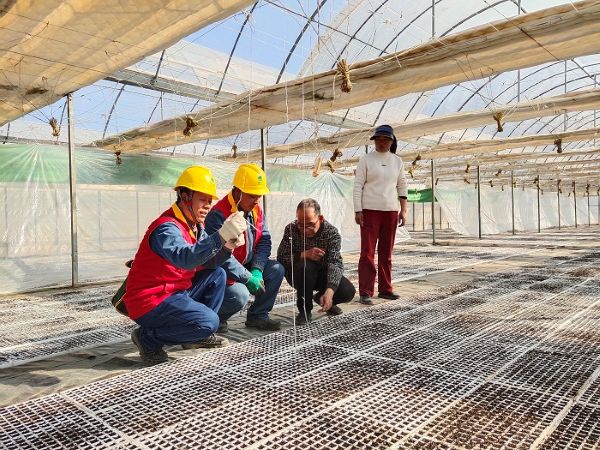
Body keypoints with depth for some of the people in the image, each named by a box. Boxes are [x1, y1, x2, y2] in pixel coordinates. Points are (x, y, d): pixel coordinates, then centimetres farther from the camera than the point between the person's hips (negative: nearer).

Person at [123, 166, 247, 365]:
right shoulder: (166, 228, -22)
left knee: (217, 275, 6)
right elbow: (186, 258, -41)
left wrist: (228, 246, -17)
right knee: (208, 322, -21)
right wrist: (221, 235, -48)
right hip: (150, 301, -9)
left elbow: (208, 262, 2)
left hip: (177, 291, 9)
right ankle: (148, 337, -3)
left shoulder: (196, 227, 8)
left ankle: (197, 335, 11)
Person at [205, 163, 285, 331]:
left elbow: (264, 240, 3)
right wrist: (248, 278, -25)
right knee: (239, 295, -31)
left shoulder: (256, 210, 3)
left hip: (246, 267, 8)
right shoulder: (219, 215, -24)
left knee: (277, 270, -5)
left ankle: (257, 316, 8)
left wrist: (257, 270, -13)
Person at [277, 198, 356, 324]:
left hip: (323, 273, 1)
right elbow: (281, 257, -22)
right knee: (304, 266, -36)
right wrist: (304, 255, -39)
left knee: (348, 291, -21)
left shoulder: (332, 232, -21)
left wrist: (329, 292, -45)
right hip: (298, 275, -1)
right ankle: (305, 310, -13)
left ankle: (321, 298, 14)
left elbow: (336, 263, -31)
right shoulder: (291, 229, -18)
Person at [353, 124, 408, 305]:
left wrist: (403, 210, 7)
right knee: (367, 252, -6)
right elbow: (358, 186, -3)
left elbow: (402, 186, 14)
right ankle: (365, 293, -3)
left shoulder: (397, 161, 11)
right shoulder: (366, 159, 0)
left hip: (391, 211, 4)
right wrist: (358, 211, -11)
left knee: (386, 253, 9)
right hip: (370, 211, -4)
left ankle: (385, 289, 18)